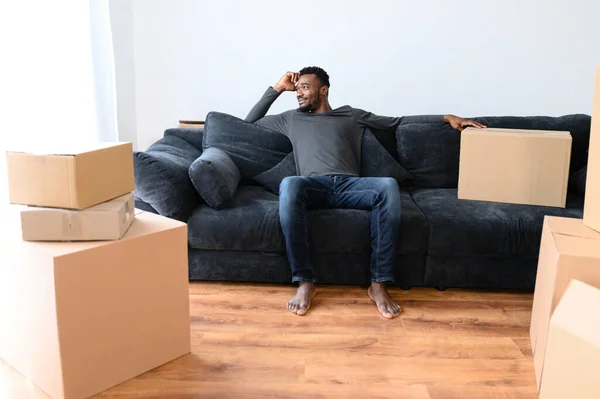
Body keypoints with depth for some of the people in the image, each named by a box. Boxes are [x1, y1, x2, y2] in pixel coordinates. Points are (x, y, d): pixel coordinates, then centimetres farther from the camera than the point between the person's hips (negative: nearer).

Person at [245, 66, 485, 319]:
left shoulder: (351, 115, 28)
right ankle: (305, 282, -33)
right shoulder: (291, 119, 31)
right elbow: (250, 122, 35)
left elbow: (398, 122, 27)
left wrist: (446, 118, 21)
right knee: (289, 184, -38)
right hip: (314, 186, 0)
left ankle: (378, 284, -30)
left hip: (350, 185, 1)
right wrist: (277, 88, 28)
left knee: (388, 185, -34)